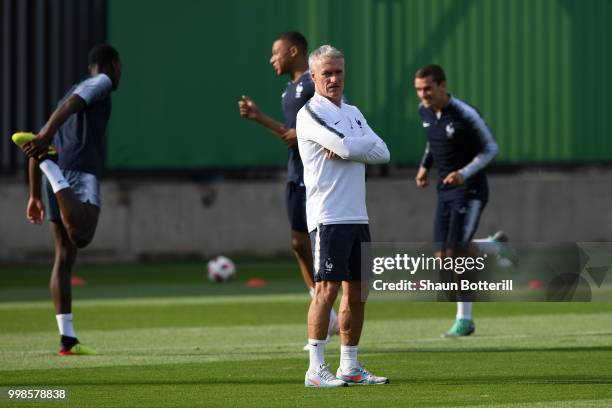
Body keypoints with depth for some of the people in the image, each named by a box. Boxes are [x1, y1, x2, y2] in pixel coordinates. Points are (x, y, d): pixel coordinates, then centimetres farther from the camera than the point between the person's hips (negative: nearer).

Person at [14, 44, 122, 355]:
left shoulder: (76, 90, 33)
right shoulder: (101, 83, 10)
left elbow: (41, 141, 29)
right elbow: (71, 104, -13)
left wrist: (35, 196, 29)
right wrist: (47, 135, -30)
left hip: (60, 177, 8)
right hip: (81, 170, -8)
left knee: (65, 256, 4)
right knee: (81, 236, -29)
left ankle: (67, 338, -1)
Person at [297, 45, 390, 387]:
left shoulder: (354, 113, 19)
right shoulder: (311, 113, -6)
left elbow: (383, 153, 6)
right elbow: (347, 146, -19)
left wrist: (346, 148, -7)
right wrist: (351, 146, 2)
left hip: (357, 215, 8)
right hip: (328, 216, -8)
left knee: (357, 291, 8)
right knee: (328, 288, -11)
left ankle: (350, 366, 14)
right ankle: (316, 369, -9)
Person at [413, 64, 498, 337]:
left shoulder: (465, 115, -19)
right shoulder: (424, 111, 2)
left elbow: (490, 148, -10)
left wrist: (465, 173, -23)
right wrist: (425, 166, 9)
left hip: (470, 190, -7)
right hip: (445, 191, 7)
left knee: (456, 251, -13)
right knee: (444, 257, 3)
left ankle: (464, 319, -3)